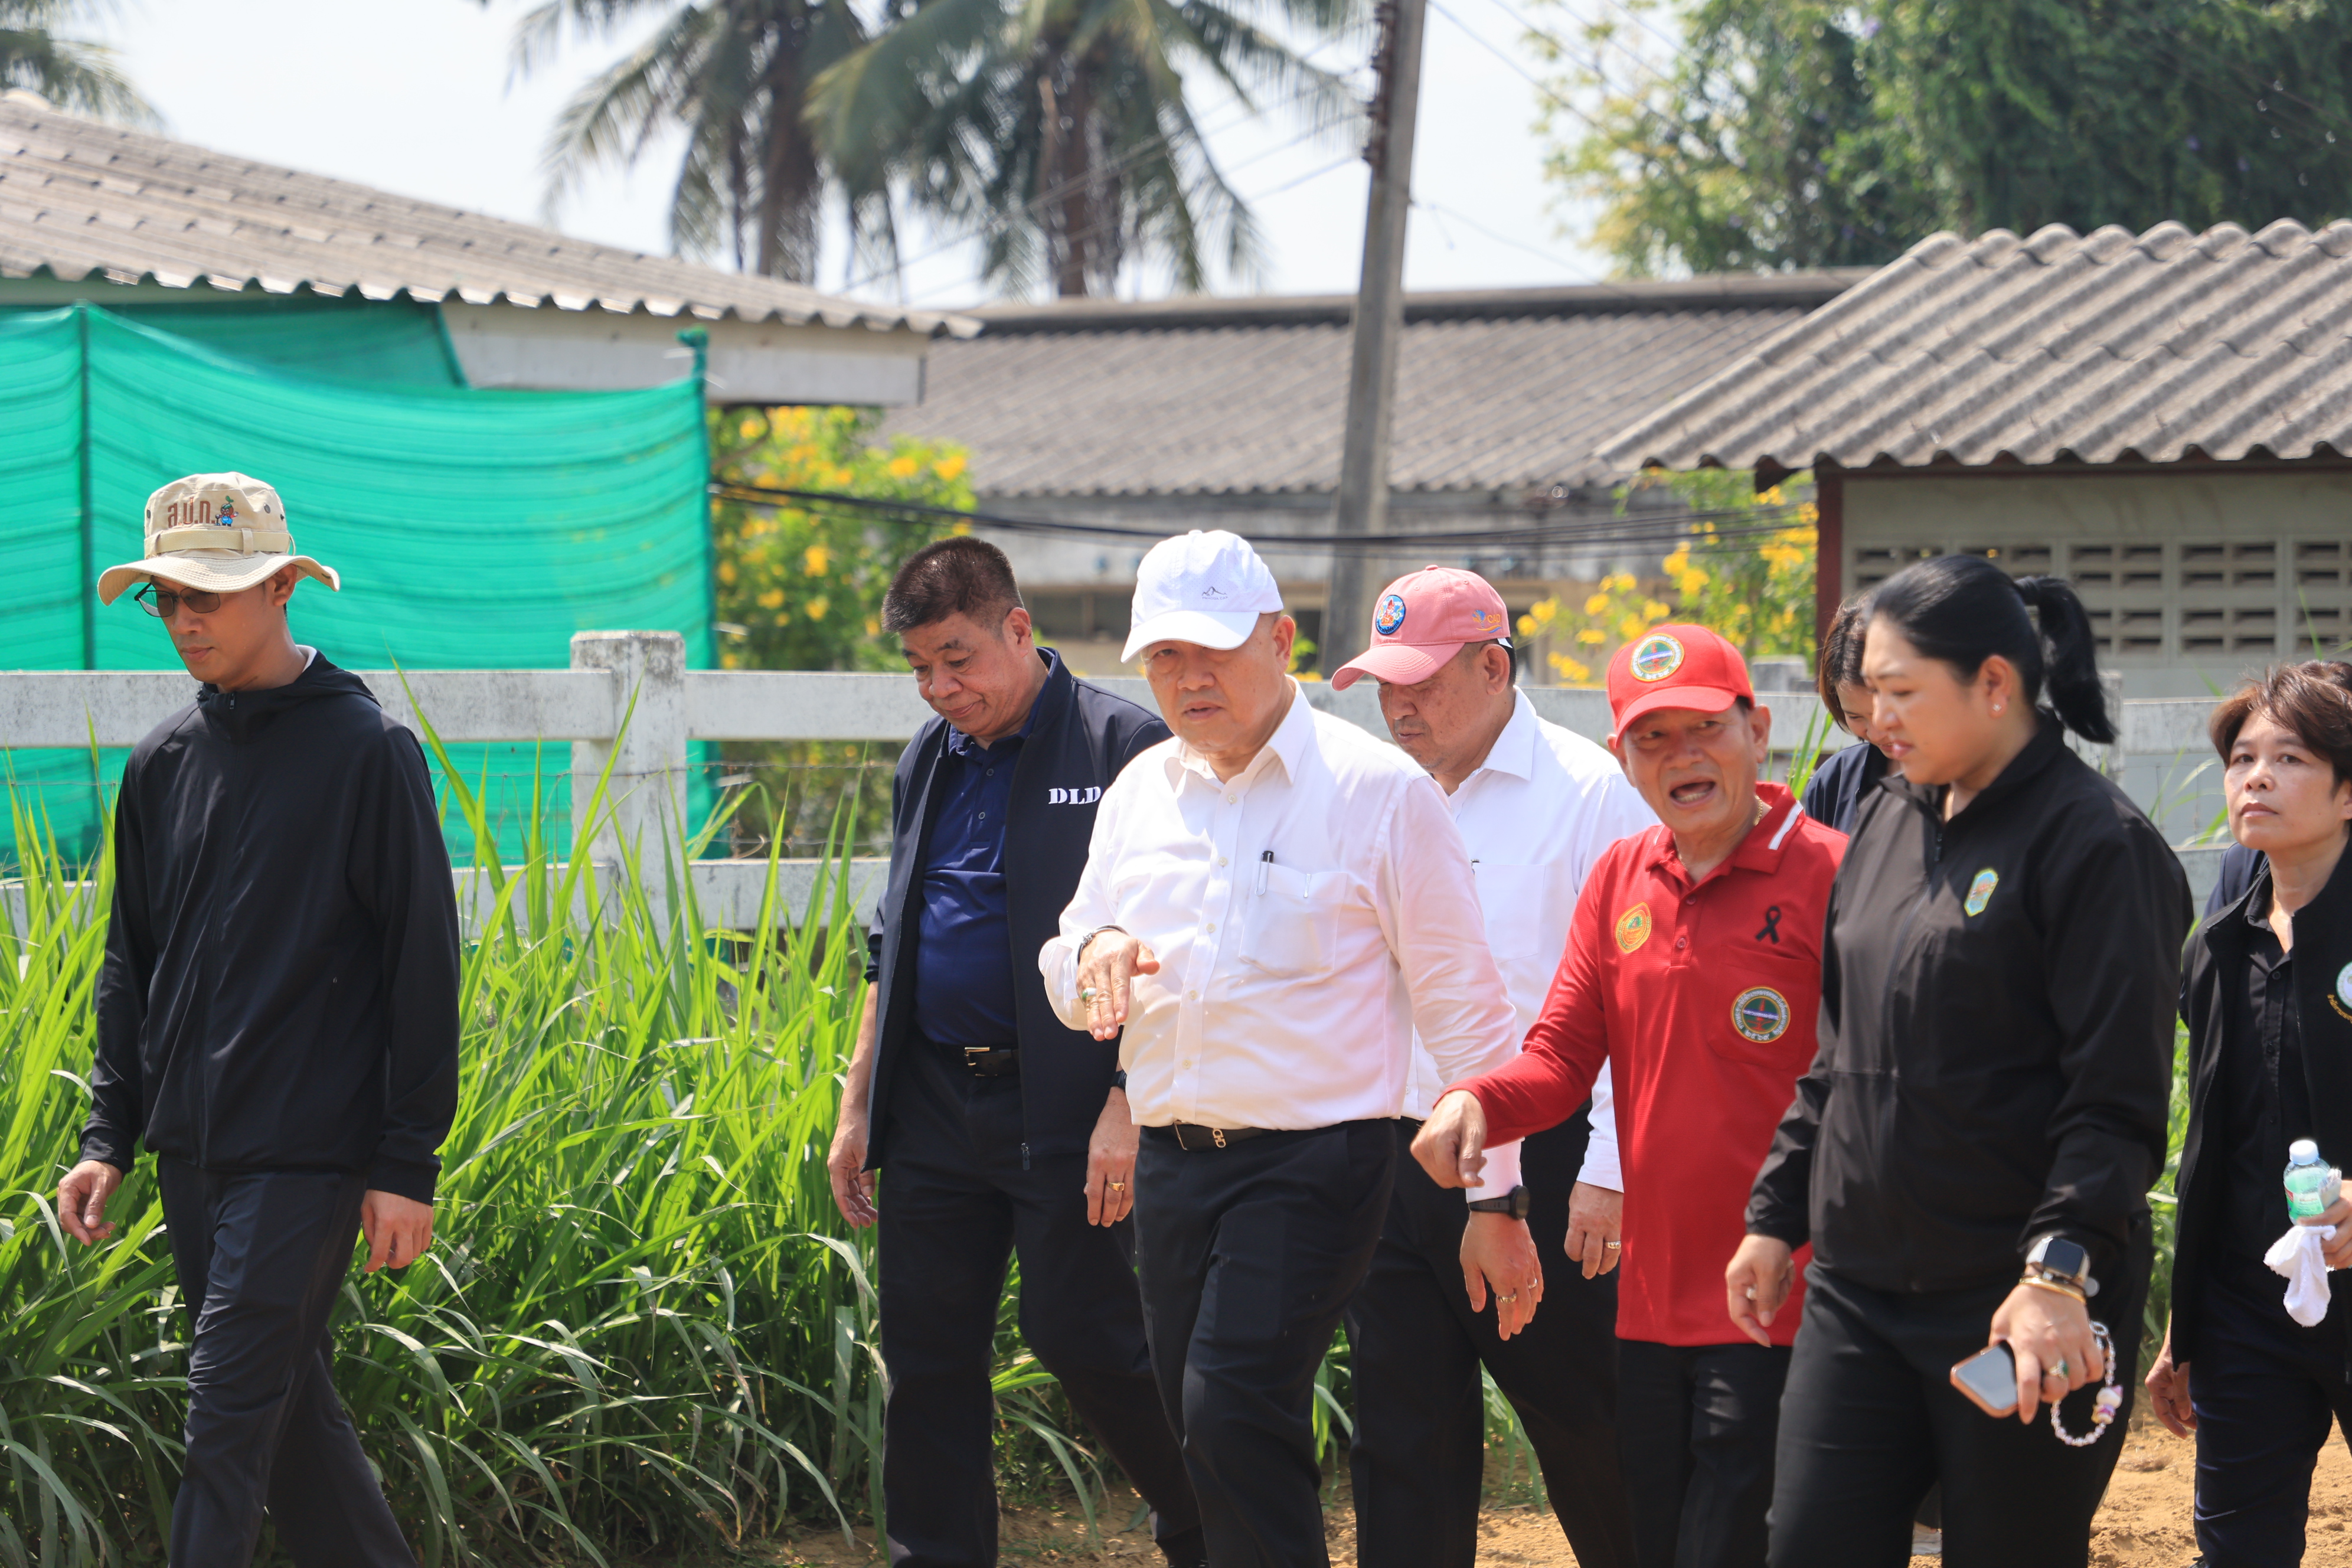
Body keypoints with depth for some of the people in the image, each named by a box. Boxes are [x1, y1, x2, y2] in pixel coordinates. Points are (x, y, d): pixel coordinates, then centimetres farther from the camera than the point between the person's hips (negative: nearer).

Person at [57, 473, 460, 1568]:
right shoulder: (163, 763, 11)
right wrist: (109, 1137, 10)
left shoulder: (367, 752, -6)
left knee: (230, 1416, -11)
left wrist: (408, 1166, -9)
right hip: (191, 1151, 6)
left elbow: (424, 965, -6)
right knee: (291, 1412, 11)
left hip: (307, 1151, -6)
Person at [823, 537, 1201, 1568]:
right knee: (927, 1357, 5)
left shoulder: (1124, 748, -7)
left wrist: (1127, 1106, -17)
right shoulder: (930, 760, 14)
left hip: (1065, 1108, -6)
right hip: (933, 1103, 6)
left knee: (1082, 1335, -5)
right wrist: (858, 1105, 16)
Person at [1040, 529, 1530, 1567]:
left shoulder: (1378, 790, -4)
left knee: (1233, 1409, -20)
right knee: (1206, 1437, 8)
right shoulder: (1139, 792, 13)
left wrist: (1496, 1202, -5)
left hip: (1312, 1159, -6)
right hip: (1172, 1160, 6)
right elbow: (1071, 994, 20)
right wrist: (1093, 955, -5)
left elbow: (1462, 1007, -3)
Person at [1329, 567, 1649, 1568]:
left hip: (1539, 1167, -6)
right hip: (1392, 1164, 6)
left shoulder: (1589, 792, -7)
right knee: (1403, 1444, 6)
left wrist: (1609, 1173, -17)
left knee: (1583, 1427, 2)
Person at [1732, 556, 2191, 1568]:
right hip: (1857, 1293, 7)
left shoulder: (2095, 844, -10)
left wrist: (2061, 1268, -25)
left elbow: (2117, 1100, -15)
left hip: (2019, 1309, -7)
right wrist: (1776, 1215, 19)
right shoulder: (1887, 821, 14)